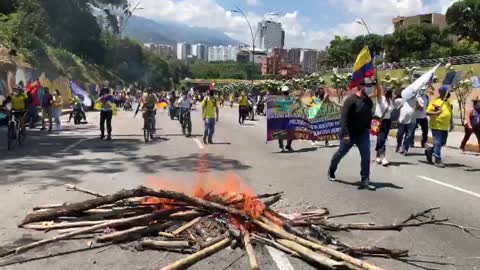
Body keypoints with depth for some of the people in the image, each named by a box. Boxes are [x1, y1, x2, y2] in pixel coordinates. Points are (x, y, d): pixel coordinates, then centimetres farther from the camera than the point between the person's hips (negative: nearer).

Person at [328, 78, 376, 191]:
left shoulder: (369, 101, 3)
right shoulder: (351, 100, -20)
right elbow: (344, 118, -24)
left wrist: (368, 128, 12)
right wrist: (345, 134, -29)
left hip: (363, 134, 5)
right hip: (350, 134, -5)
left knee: (366, 156, -5)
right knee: (341, 153, 13)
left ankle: (365, 181, 0)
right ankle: (331, 171, 38)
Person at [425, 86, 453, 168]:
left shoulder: (448, 102, 12)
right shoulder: (435, 102, -10)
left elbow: (450, 113, 21)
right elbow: (427, 112, -12)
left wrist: (451, 124, 17)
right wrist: (436, 113, -26)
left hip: (445, 127, 7)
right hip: (437, 126, -7)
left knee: (443, 143, 13)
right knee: (437, 143, -5)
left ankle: (430, 151, 33)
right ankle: (438, 160, -1)